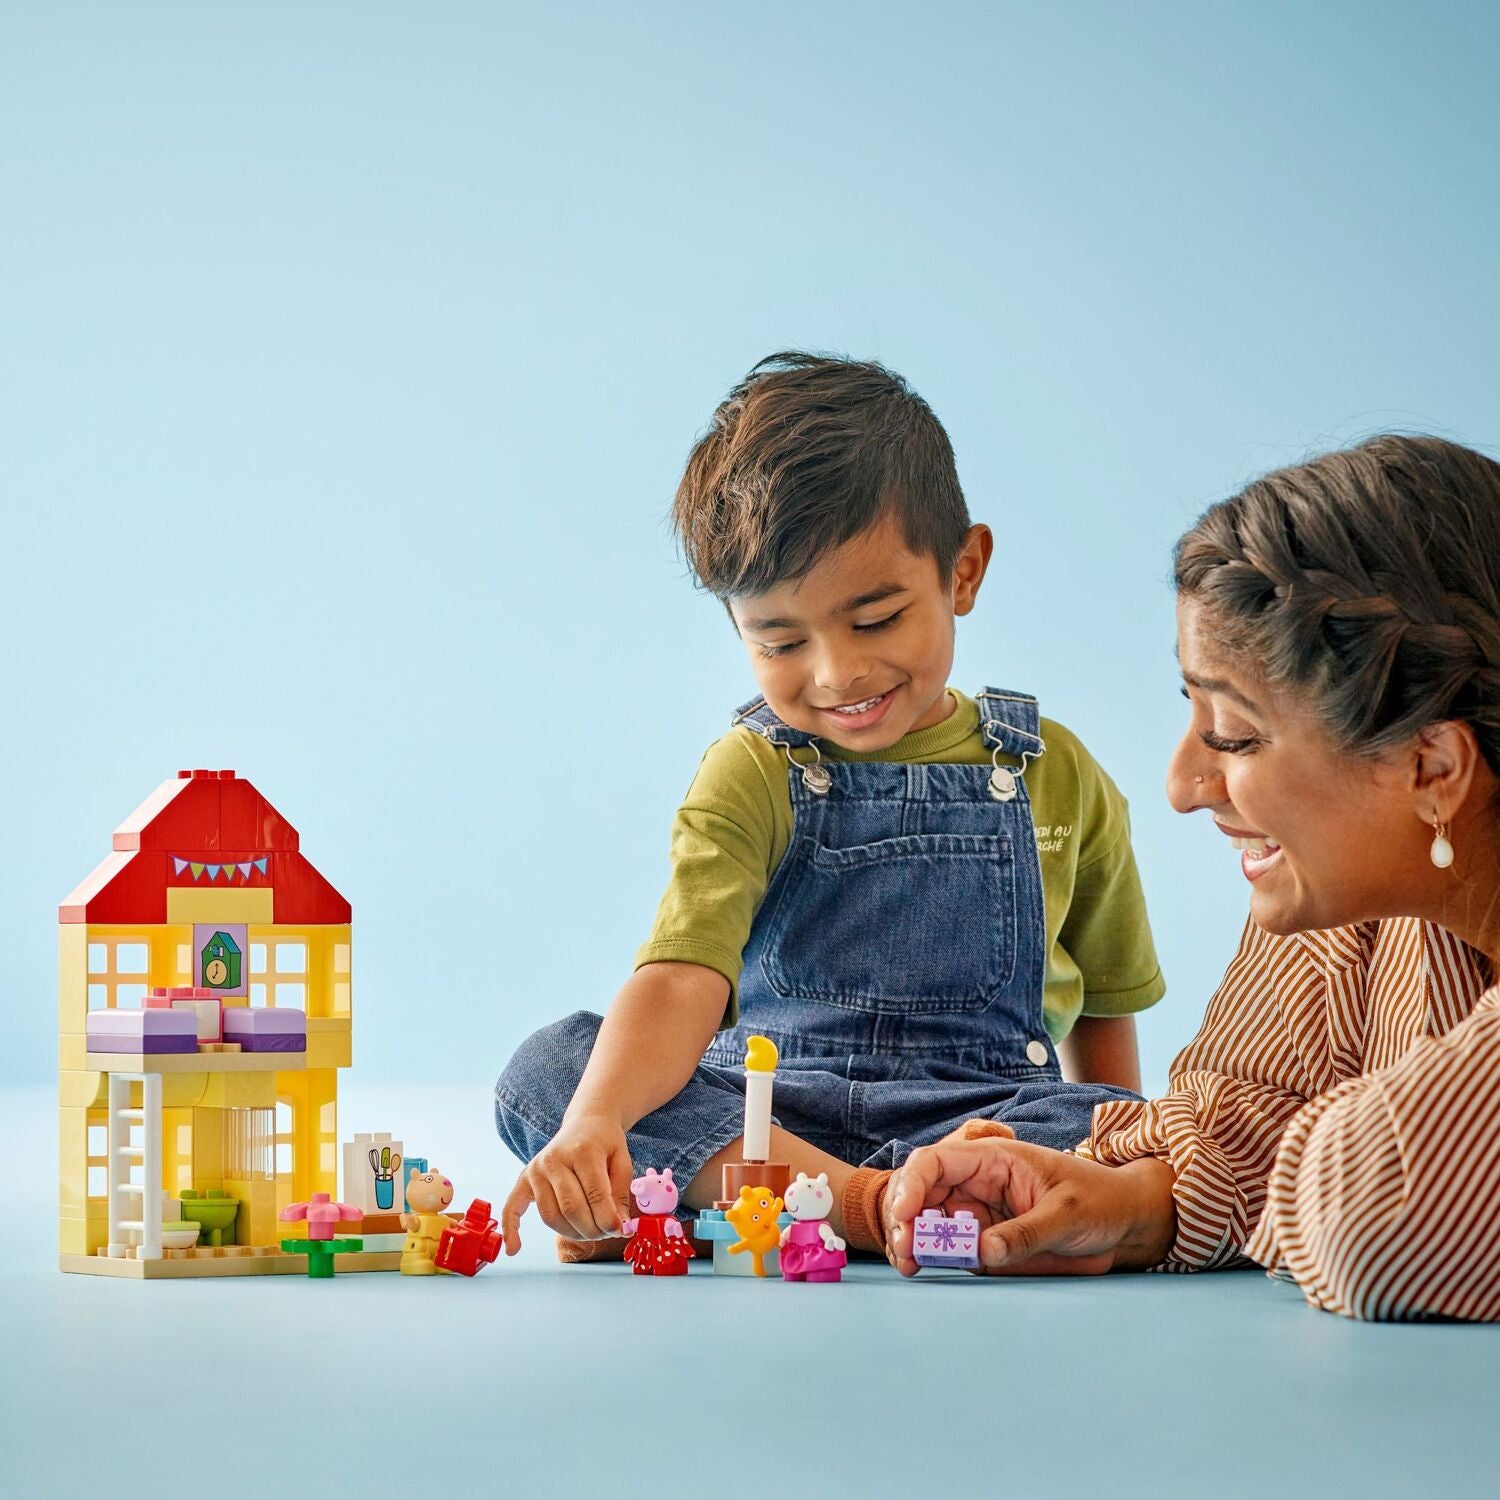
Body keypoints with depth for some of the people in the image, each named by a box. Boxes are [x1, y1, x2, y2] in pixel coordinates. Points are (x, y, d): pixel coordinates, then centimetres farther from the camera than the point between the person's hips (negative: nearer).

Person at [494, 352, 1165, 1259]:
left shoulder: (1057, 778, 7)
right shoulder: (751, 780, 1)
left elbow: (1101, 1007, 18)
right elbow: (680, 985, -16)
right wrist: (594, 1123, -35)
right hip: (761, 1109, 0)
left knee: (1104, 1131, -33)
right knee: (547, 1072, -22)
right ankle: (847, 1198, -34)